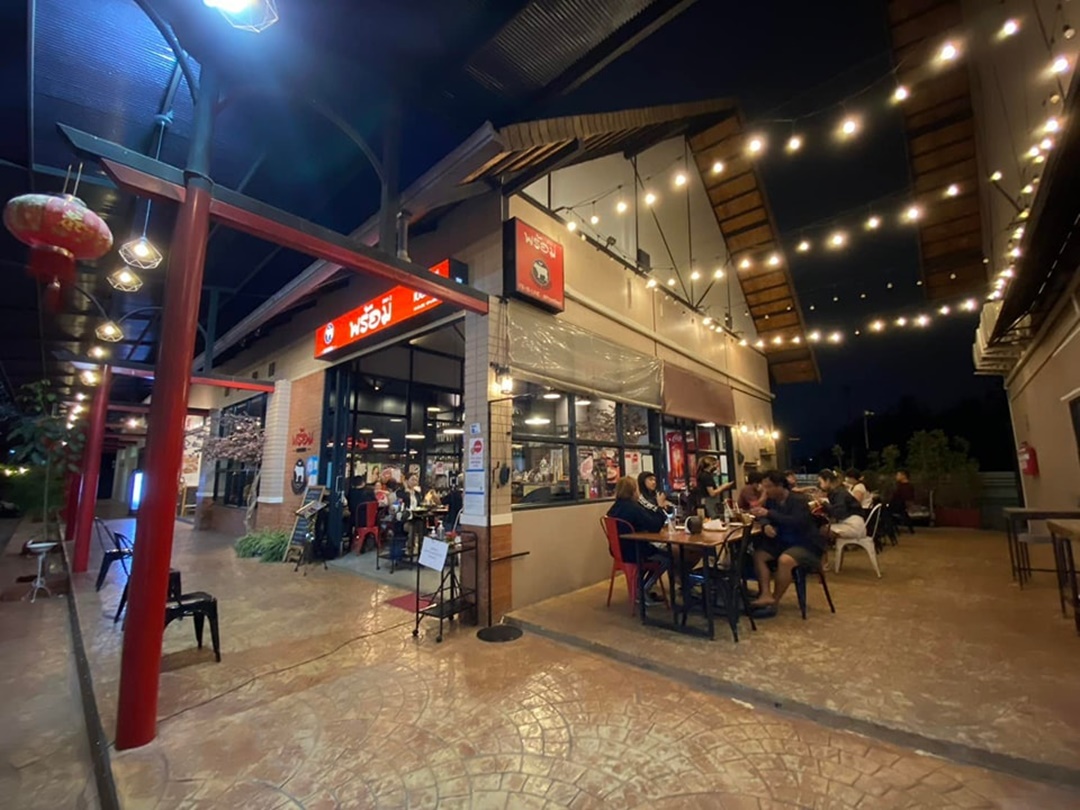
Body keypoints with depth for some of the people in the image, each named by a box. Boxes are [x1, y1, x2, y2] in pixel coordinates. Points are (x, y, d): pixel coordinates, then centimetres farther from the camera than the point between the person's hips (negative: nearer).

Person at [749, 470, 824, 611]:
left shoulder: (798, 500, -19)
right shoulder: (771, 499, 2)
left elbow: (796, 522, -32)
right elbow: (765, 517, 4)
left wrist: (769, 513, -36)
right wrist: (766, 525, -21)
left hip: (806, 545, -7)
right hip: (783, 542, 7)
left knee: (784, 560, -33)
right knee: (758, 555, -14)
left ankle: (775, 601, -17)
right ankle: (765, 595, -21)